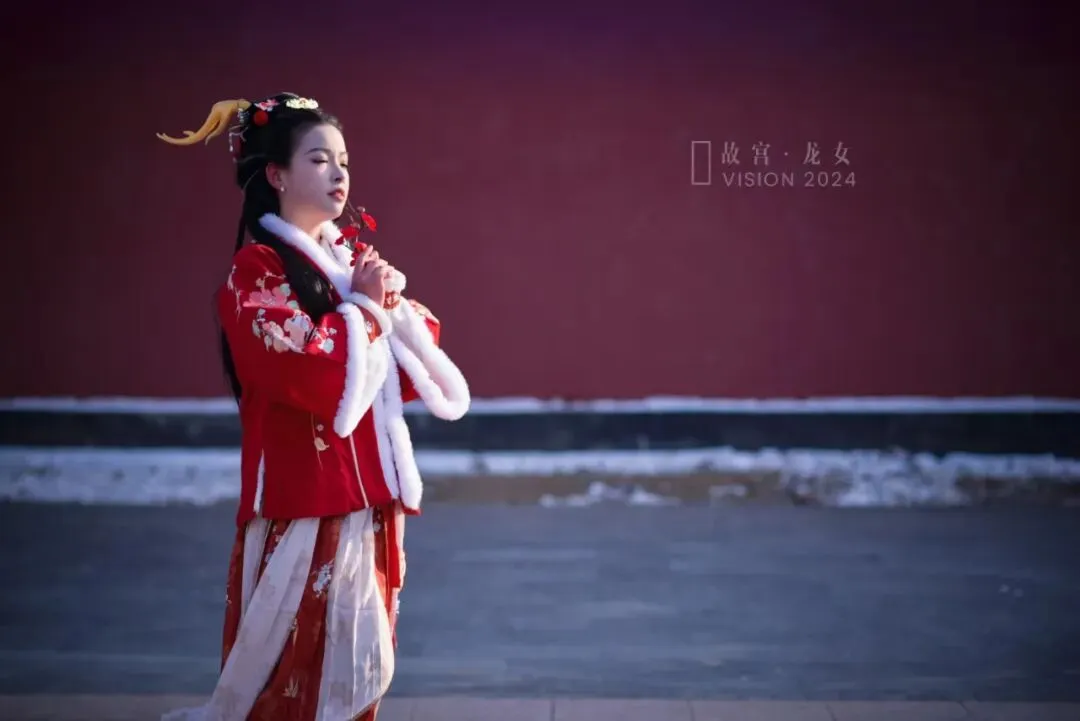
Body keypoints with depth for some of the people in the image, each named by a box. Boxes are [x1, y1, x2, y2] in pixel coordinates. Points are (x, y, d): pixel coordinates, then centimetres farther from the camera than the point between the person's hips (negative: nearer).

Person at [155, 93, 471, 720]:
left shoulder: (354, 256, 13)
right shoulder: (256, 270, -9)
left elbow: (421, 357, 13)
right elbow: (304, 369, -21)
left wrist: (396, 304, -5)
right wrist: (363, 307, -10)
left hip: (369, 486, 7)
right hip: (303, 492, -7)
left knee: (359, 658, 10)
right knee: (298, 652, -3)